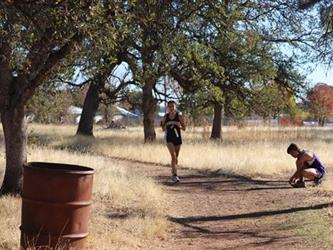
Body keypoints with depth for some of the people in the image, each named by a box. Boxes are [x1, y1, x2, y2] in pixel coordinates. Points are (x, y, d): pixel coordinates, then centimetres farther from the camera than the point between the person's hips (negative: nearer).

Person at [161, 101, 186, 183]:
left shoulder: (179, 116, -2)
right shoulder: (165, 117, 1)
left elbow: (184, 128, 1)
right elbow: (163, 129, 11)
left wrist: (179, 126, -18)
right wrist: (164, 126, -10)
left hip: (177, 137, 1)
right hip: (169, 138, -1)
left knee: (176, 157, 11)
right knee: (173, 155, -18)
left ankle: (173, 173, 31)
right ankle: (175, 175, -23)